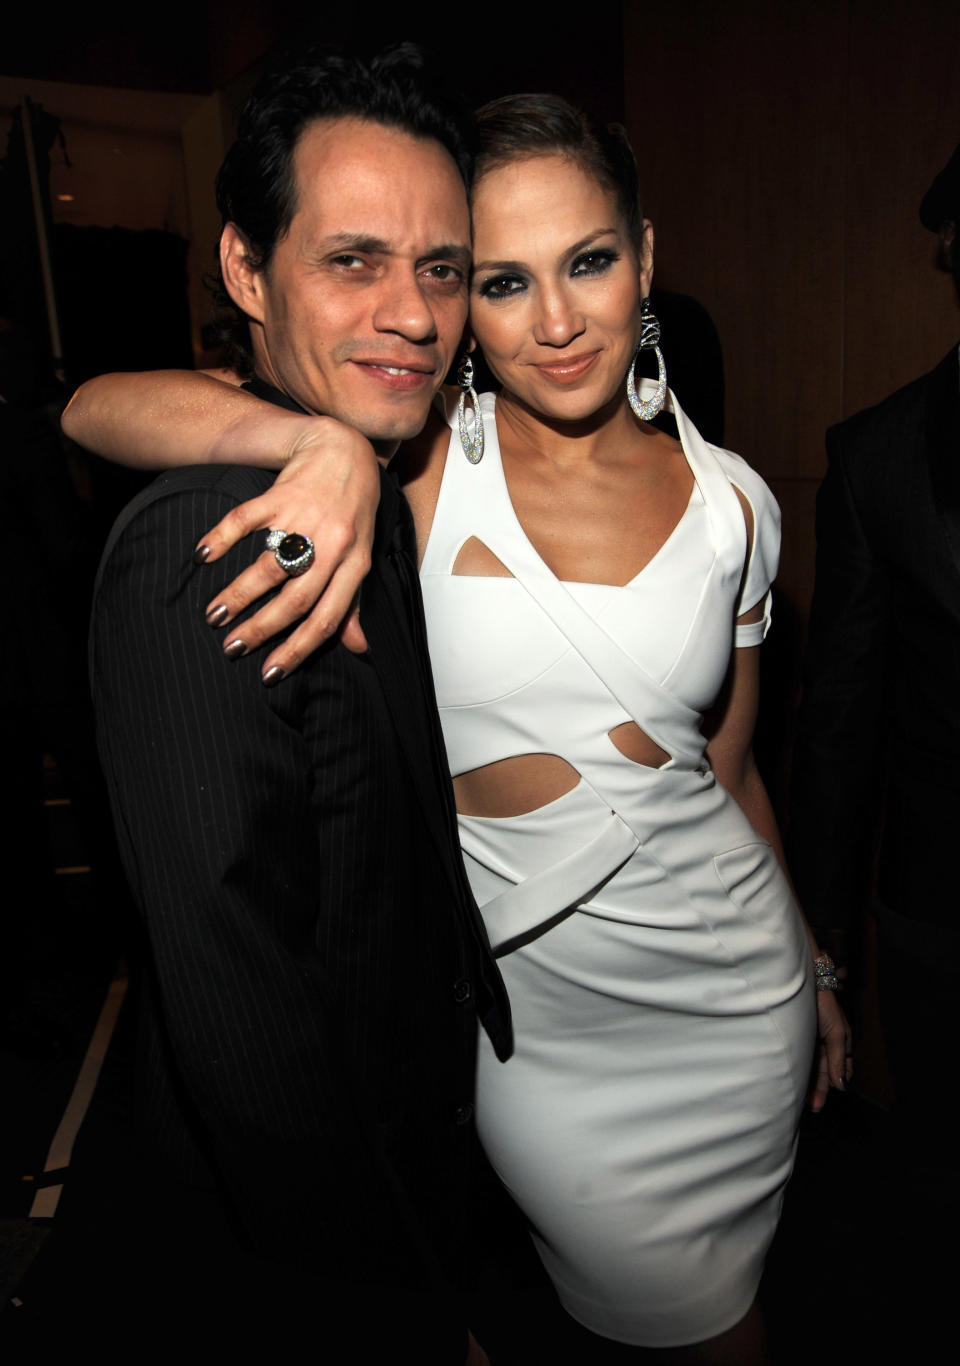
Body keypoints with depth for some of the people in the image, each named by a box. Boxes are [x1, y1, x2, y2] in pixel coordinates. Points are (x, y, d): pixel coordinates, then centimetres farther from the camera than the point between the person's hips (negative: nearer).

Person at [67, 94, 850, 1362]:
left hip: (731, 984, 3)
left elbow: (725, 762, 6)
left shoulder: (731, 499, -4)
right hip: (536, 1007, -2)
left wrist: (813, 969, 16)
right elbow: (99, 405, -20)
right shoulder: (426, 467, -12)